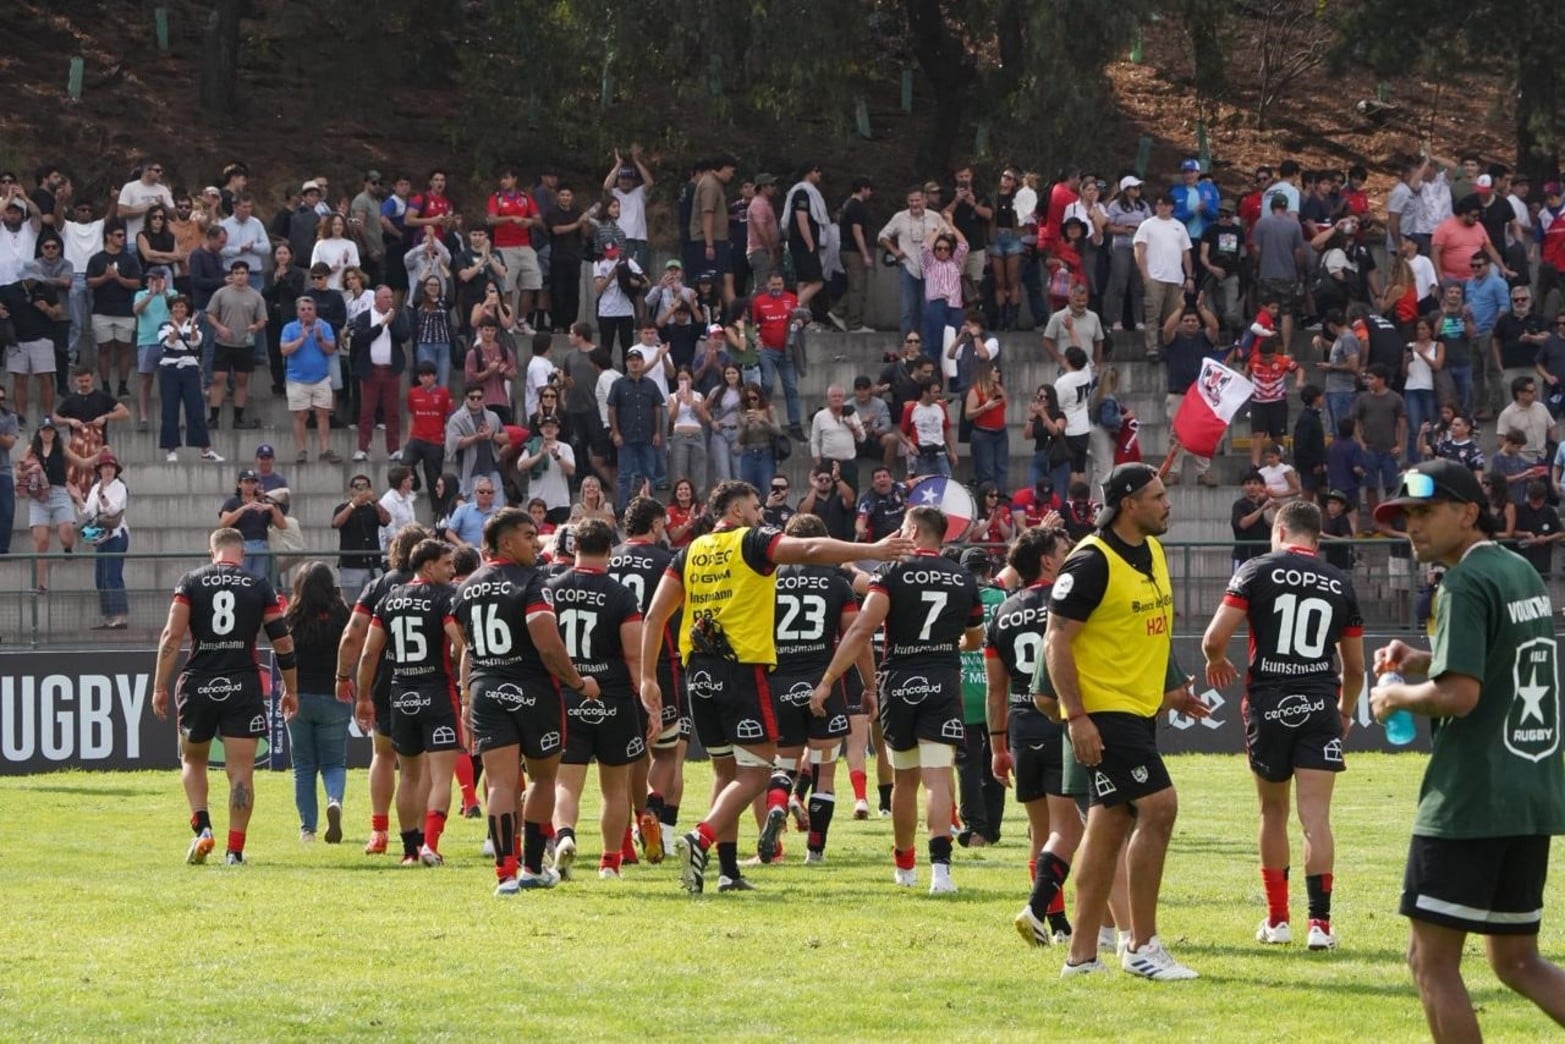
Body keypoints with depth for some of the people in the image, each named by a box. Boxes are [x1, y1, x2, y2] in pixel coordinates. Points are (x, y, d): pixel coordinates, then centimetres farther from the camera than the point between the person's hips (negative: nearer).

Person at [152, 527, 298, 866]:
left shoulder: (191, 582, 2)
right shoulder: (259, 586, 5)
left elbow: (172, 635, -6)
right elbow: (283, 641, 4)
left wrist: (160, 687, -3)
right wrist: (291, 690, 15)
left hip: (198, 684, 0)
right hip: (243, 685, 0)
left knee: (192, 759, 20)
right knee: (241, 771, 2)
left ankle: (202, 828, 2)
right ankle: (235, 850, -2)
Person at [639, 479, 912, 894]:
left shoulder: (688, 554, 14)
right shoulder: (752, 544, -1)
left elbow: (654, 617, 8)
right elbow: (812, 550, -16)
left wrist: (648, 678, 9)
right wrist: (872, 551, -18)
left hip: (699, 673, 6)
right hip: (743, 669, -6)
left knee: (726, 771, 15)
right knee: (755, 772, -4)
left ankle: (728, 870, 11)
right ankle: (700, 840, -23)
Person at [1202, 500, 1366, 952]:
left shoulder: (1258, 571, -1)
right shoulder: (1340, 584, 8)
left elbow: (1214, 638, -8)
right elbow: (1355, 667, 12)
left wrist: (1217, 662, 15)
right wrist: (1345, 710, 30)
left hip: (1268, 703, -1)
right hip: (1319, 705, 1)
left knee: (1273, 811, 14)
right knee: (1316, 816, -4)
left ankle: (1277, 919, 19)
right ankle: (1320, 922, -13)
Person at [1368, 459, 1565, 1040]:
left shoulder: (1465, 585, -13)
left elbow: (1458, 694, -23)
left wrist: (1396, 696, -5)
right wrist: (1425, 661, 17)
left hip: (1469, 802, -9)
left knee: (1432, 960, -1)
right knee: (1516, 960, 14)